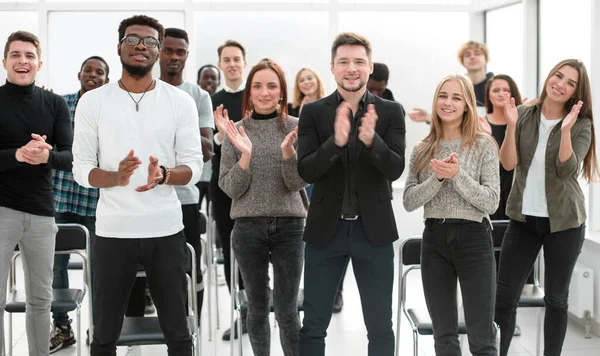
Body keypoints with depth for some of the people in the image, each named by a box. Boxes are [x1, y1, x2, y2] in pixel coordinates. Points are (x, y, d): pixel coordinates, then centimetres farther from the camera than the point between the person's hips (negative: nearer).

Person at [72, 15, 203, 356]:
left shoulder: (181, 101, 2)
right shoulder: (93, 101, 1)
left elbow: (194, 166, 0)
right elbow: (81, 168, 0)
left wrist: (163, 174, -22)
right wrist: (116, 177, -22)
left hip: (167, 231, 1)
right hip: (112, 231, 0)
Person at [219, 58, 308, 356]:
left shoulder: (296, 128, 0)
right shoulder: (236, 132, 1)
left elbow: (298, 183, -5)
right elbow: (230, 188, -3)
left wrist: (288, 150, -22)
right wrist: (246, 154, -18)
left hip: (289, 227, -1)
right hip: (248, 228, 1)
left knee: (286, 309, 0)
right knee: (257, 306, 10)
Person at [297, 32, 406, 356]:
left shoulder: (391, 112, 0)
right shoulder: (312, 112, -1)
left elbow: (395, 169, -10)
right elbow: (305, 171, -10)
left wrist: (372, 139, -30)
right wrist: (336, 140, -28)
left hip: (373, 230, 0)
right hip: (325, 229, 0)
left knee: (380, 327, 9)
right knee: (313, 326, 9)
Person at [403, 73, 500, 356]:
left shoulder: (484, 145, -2)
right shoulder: (422, 150, 8)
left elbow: (491, 203, -9)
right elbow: (408, 202, 0)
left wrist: (457, 174, -20)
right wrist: (437, 177, -14)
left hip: (473, 239, -3)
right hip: (434, 240, 4)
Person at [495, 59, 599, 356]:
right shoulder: (523, 115, -1)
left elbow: (566, 170, -18)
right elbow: (509, 164, -9)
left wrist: (566, 129, -29)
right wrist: (511, 125, -22)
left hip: (565, 222, -1)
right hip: (523, 218, 1)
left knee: (556, 298, 10)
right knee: (504, 296, -1)